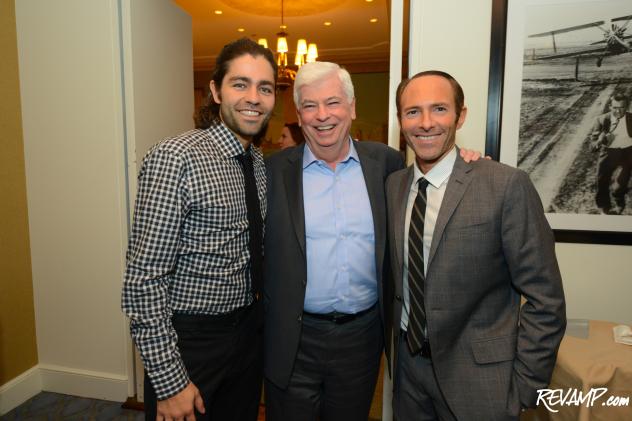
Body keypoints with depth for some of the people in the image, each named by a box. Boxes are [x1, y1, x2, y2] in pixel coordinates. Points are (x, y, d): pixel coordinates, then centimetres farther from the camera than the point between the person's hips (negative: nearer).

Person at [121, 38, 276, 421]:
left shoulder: (261, 163, 3)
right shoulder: (176, 159, -20)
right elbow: (143, 279, -20)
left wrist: (262, 320, 10)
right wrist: (169, 382, -17)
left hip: (250, 332, 7)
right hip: (191, 341, -7)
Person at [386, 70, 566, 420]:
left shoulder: (507, 186, -16)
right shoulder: (392, 185, -1)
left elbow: (545, 300, -12)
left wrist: (524, 386, -10)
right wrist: (394, 336, 6)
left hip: (478, 376, -4)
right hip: (409, 363, 5)